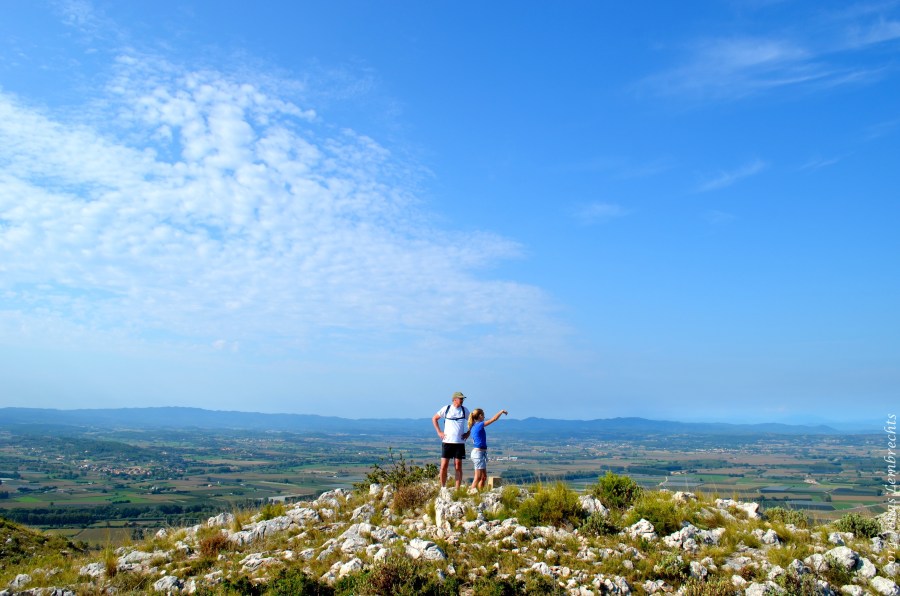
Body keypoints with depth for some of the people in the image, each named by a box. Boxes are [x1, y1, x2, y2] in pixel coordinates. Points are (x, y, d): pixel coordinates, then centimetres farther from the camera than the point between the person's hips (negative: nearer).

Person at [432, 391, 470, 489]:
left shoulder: (464, 410, 6)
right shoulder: (446, 409, 0)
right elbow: (434, 418, 11)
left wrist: (468, 433, 8)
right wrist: (439, 432, 3)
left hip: (460, 442, 1)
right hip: (447, 441, -1)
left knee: (458, 467, 2)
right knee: (444, 466, -2)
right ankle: (442, 488, 12)